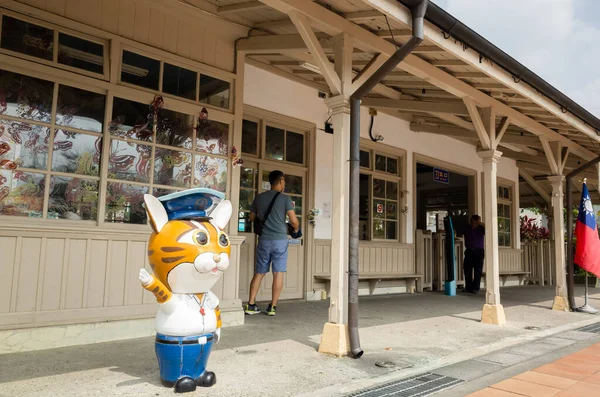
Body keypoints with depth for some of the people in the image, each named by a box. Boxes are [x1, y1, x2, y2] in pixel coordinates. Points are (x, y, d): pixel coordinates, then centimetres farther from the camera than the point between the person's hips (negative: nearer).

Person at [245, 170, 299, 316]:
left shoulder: (259, 198, 7)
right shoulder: (285, 198, -4)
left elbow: (252, 218, 15)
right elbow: (294, 221, -6)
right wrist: (296, 228, 15)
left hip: (264, 240, 4)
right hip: (280, 239, -3)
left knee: (259, 273, 10)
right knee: (278, 273, 3)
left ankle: (251, 305, 10)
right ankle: (272, 307, 5)